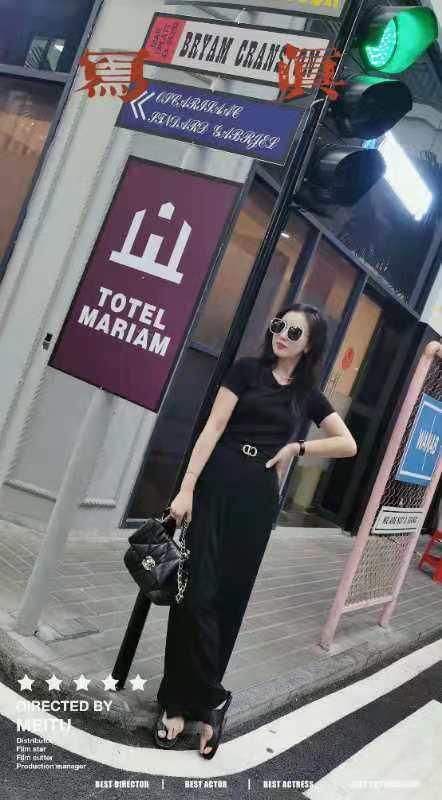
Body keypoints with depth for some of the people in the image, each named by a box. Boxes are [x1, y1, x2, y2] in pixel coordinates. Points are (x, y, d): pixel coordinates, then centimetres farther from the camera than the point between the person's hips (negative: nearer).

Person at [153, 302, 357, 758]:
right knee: (198, 592, -6)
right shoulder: (247, 369, 3)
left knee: (230, 597, 5)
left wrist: (296, 448, 3)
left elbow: (348, 445, 14)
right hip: (218, 483, -2)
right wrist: (186, 487, -12)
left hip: (259, 497, 3)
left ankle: (184, 700, 18)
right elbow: (213, 428, -5)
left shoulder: (308, 394, 11)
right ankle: (208, 701, 9)